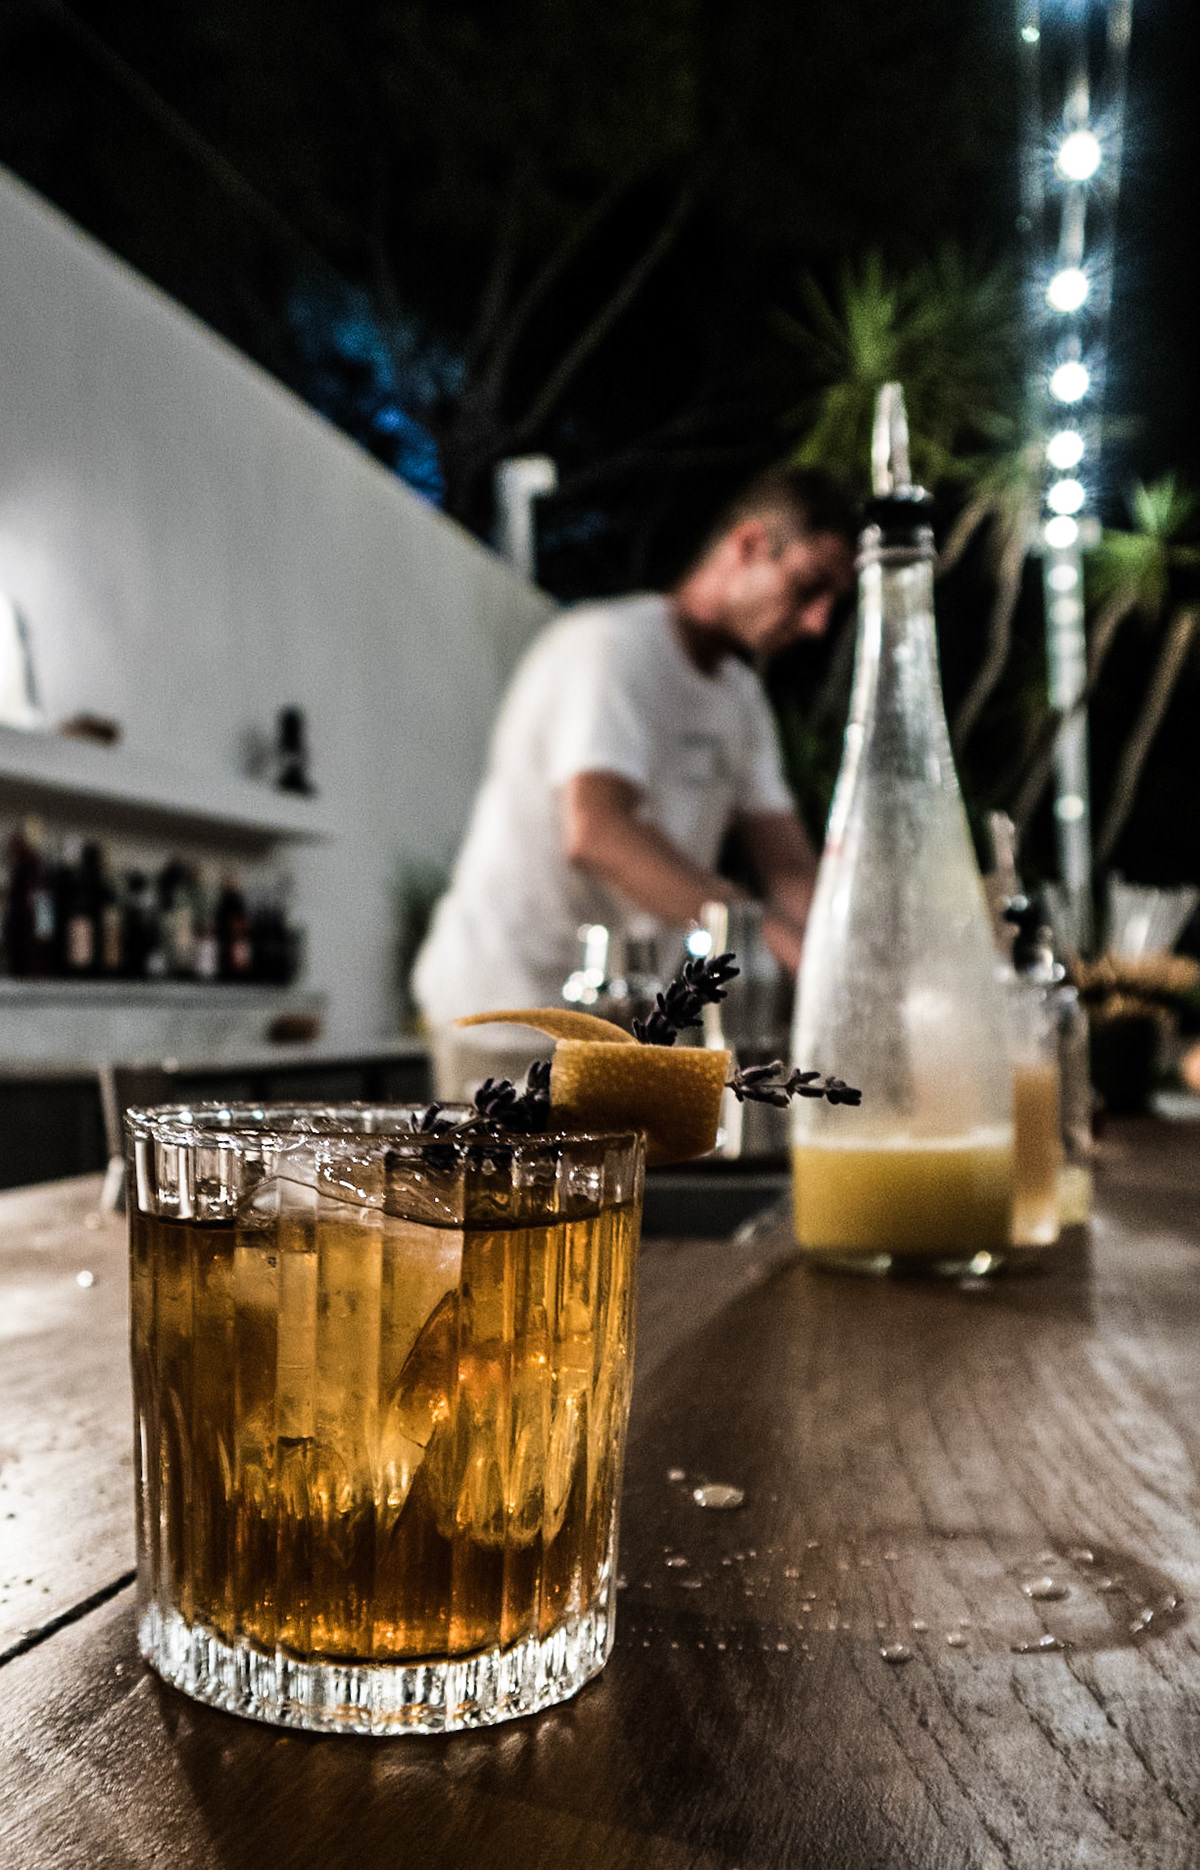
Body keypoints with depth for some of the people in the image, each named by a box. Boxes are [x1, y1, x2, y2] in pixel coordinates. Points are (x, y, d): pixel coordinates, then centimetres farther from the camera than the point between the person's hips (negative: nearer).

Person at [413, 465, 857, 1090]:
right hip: (509, 1011, -8)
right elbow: (596, 832, -32)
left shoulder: (741, 695, 13)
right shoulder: (609, 644, -15)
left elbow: (790, 869, 5)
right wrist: (789, 944, -37)